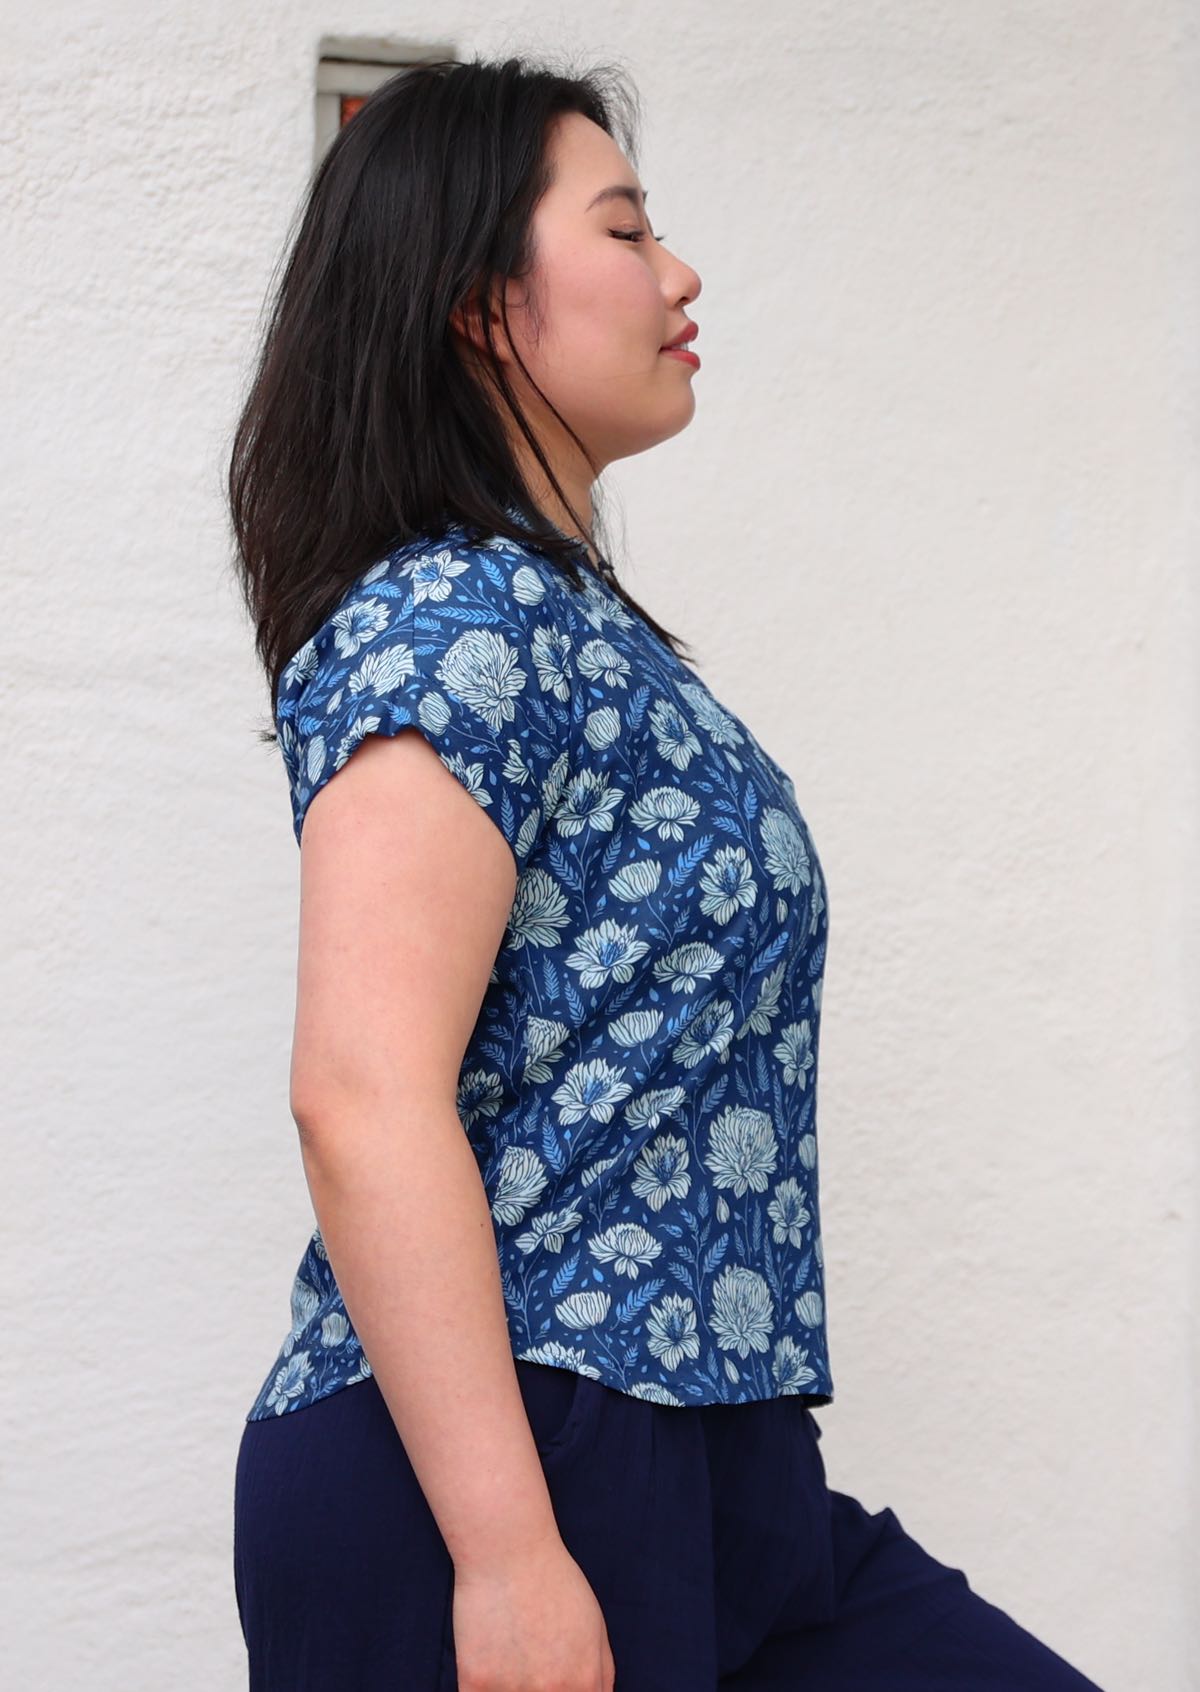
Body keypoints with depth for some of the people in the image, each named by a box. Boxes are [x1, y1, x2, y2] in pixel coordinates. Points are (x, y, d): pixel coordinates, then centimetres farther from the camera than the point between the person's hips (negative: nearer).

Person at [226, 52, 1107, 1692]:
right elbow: (364, 1097, -24)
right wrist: (508, 1557, -26)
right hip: (502, 1480, -9)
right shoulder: (453, 619, -14)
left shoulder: (576, 622, 15)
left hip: (704, 1463, 9)